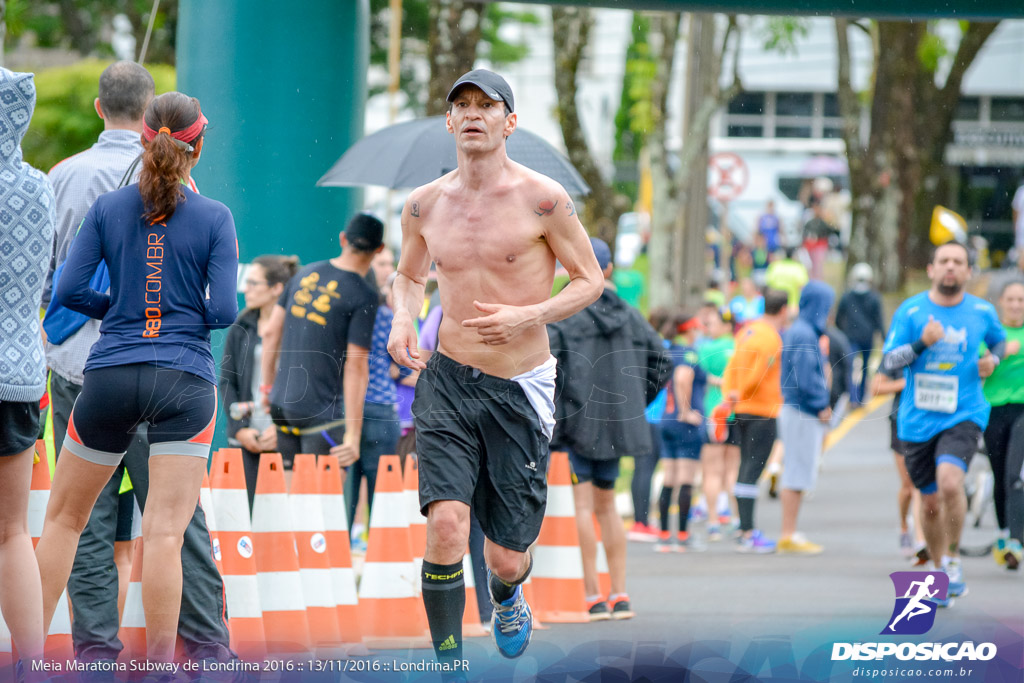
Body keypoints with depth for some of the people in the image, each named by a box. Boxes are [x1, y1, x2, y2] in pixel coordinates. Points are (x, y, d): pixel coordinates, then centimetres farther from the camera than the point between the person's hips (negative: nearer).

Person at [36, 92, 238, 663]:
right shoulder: (215, 218, -2)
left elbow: (68, 290, -1)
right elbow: (224, 310, -7)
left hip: (110, 375, 2)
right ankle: (159, 664, -7)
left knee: (65, 516, 15)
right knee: (166, 531, -5)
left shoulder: (108, 208, 3)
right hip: (185, 380, -2)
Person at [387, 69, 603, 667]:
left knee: (508, 557, 5)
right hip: (447, 381, 2)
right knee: (446, 522, -20)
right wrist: (403, 319, 1)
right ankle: (448, 663, -10)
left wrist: (529, 316, -16)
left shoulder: (542, 200, -7)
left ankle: (507, 597, 44)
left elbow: (591, 279, 0)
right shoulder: (425, 205, 4)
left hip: (519, 391, -2)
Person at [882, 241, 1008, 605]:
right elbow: (889, 360, -5)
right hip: (917, 421, 1)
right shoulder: (910, 311, -1)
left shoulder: (982, 312, 3)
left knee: (950, 482, -26)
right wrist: (920, 344, -22)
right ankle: (940, 573, 29)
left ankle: (953, 560, -7)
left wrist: (991, 360, 0)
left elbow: (999, 342, 22)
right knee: (931, 502, 8)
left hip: (963, 416, -1)